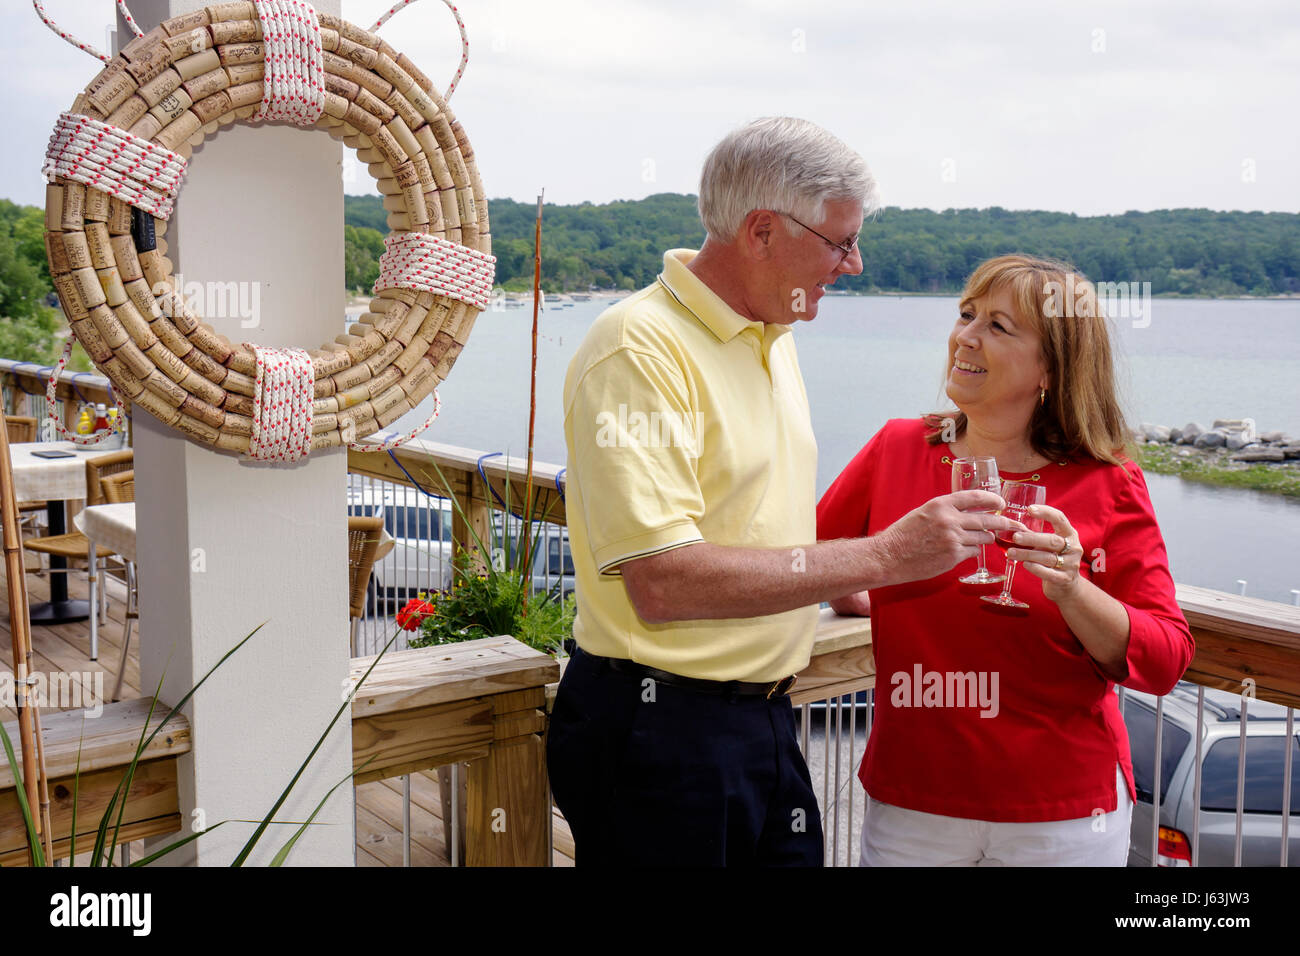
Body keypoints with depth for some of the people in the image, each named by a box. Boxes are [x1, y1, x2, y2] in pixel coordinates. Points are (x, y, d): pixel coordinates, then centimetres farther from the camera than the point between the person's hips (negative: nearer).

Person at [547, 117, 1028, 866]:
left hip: (766, 720, 8)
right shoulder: (642, 348, -18)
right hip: (660, 729, -8)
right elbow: (663, 583, -28)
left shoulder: (773, 338, 12)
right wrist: (882, 557, -25)